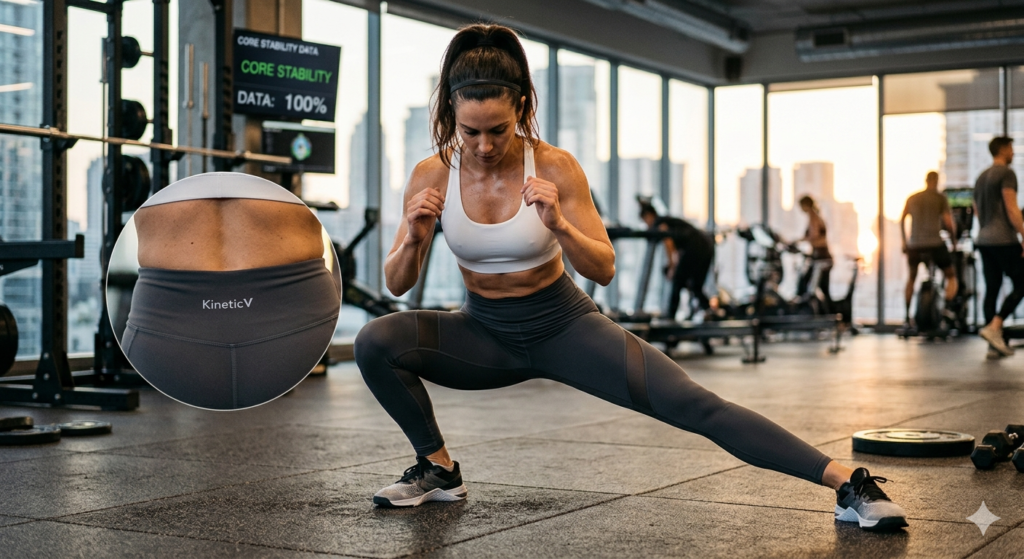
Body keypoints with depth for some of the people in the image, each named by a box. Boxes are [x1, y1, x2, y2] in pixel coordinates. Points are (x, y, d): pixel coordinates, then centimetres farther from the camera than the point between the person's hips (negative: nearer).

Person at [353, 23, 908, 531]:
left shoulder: (555, 167, -18)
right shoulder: (431, 175, -13)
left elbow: (604, 269, -14)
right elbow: (396, 283, -6)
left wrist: (558, 225, -33)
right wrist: (413, 239, -28)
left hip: (563, 325, -2)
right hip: (484, 332, 3)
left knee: (692, 404, -17)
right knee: (374, 341, -21)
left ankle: (849, 485, -13)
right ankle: (438, 469, 1)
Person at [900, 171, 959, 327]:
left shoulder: (912, 198, 10)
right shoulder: (940, 198, 0)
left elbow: (902, 221, 9)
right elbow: (949, 223, -5)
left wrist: (904, 242, 18)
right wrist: (954, 242, 8)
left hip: (914, 245, 3)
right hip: (935, 243, -3)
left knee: (911, 278, 22)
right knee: (951, 276, 13)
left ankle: (907, 315, 18)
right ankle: (947, 308, -8)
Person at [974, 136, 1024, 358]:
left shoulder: (981, 177, 18)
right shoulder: (1006, 173, -8)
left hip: (984, 240, 8)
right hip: (1004, 240, -8)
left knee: (992, 289, 6)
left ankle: (995, 345, 5)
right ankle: (994, 328, -15)